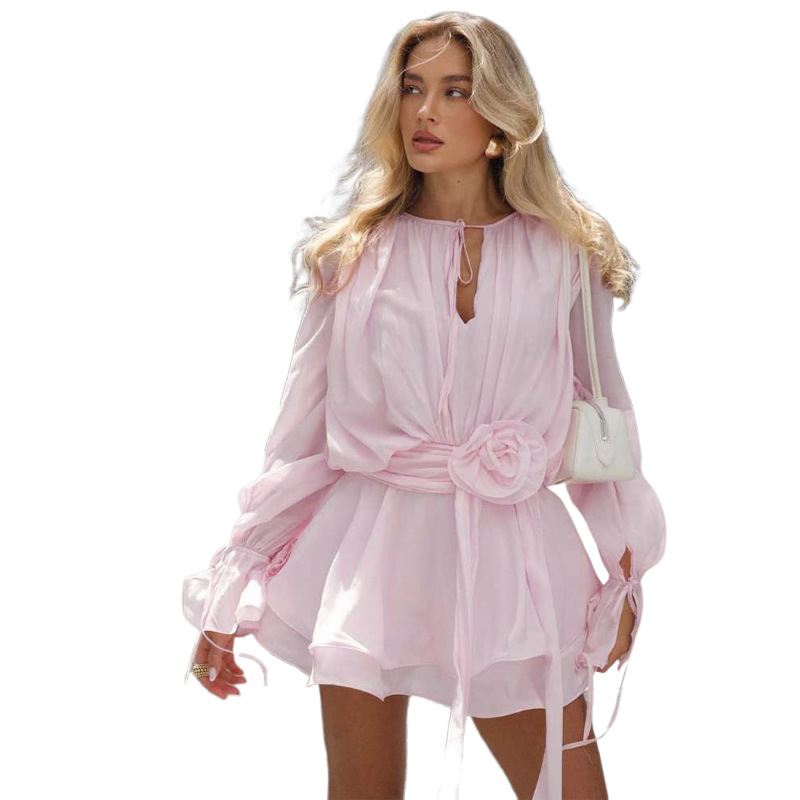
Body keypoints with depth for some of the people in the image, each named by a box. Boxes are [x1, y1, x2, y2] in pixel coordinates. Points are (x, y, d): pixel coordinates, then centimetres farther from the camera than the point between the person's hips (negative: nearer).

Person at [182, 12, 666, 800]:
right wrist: (232, 595, 4)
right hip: (370, 552, 0)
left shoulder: (567, 253, 3)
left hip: (509, 557, 0)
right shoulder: (353, 252, 3)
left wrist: (624, 577, 9)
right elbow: (299, 435, 5)